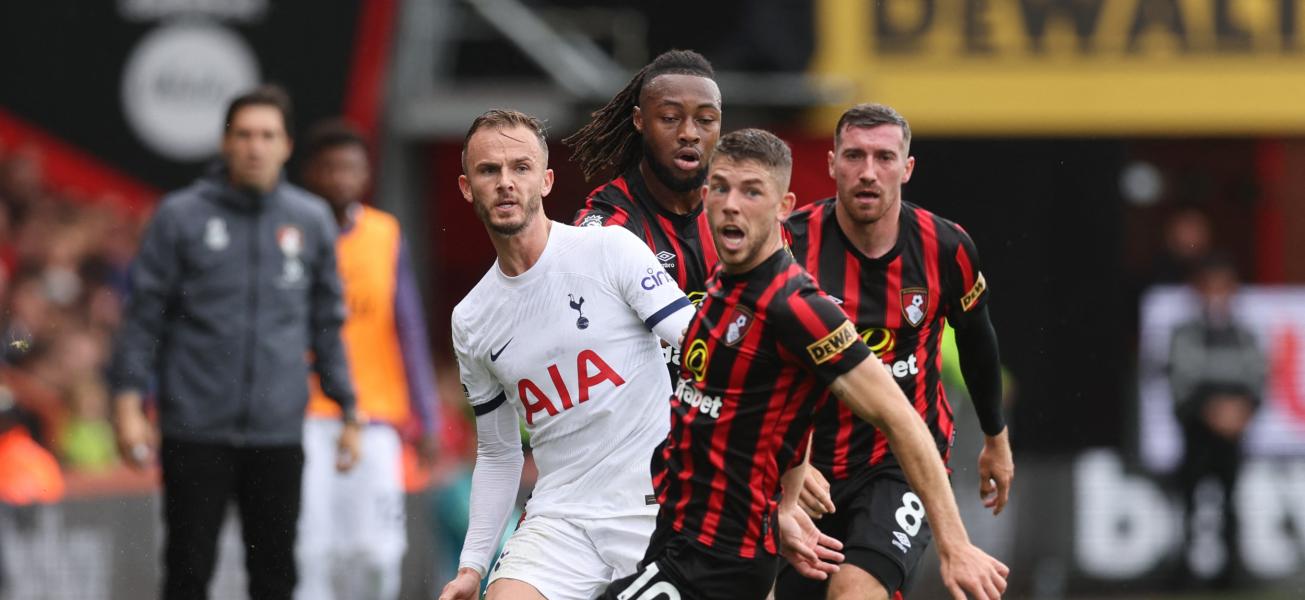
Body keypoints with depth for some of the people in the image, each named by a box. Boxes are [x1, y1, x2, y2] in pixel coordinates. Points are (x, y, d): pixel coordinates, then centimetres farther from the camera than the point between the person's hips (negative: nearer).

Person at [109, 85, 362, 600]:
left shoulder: (311, 220, 8)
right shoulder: (181, 215, -1)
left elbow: (328, 324, 13)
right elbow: (144, 315, 0)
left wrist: (348, 412, 9)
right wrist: (128, 402, -8)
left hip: (278, 431, 2)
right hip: (195, 429, -2)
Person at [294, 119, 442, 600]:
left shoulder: (386, 236, 9)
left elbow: (409, 331, 11)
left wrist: (425, 418, 8)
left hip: (374, 419, 2)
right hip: (303, 416, -2)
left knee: (377, 551, -5)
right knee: (310, 548, -9)